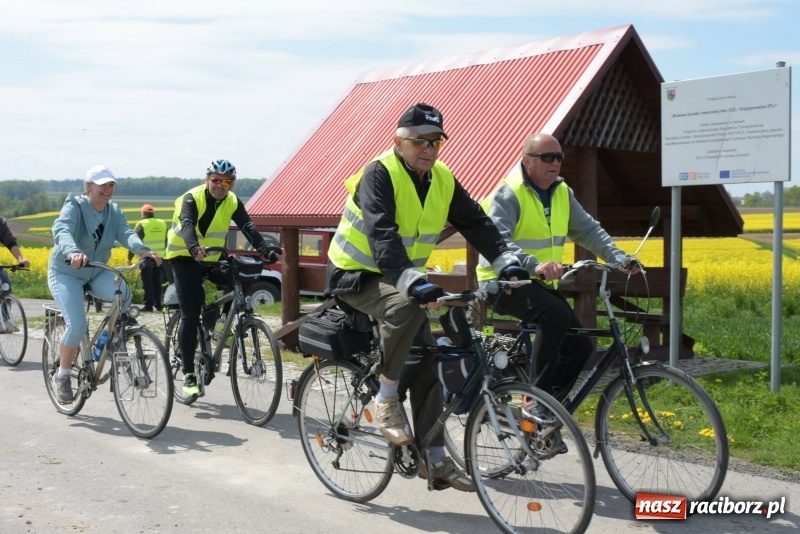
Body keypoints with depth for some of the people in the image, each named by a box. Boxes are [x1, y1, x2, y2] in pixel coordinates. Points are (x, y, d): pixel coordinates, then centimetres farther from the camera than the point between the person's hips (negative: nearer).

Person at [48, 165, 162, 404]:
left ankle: (109, 338, -2)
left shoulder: (114, 211, -1)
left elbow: (126, 233, -18)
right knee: (77, 326, -21)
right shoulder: (74, 206, -16)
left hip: (96, 273, 4)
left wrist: (142, 250, -41)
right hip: (66, 273, -4)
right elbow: (61, 230, -35)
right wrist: (73, 252, -57)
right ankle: (62, 376, 3)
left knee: (124, 293, -27)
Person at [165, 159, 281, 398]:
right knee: (190, 314, -11)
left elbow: (248, 227, -18)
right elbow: (187, 226, -35)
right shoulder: (192, 198, -18)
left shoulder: (233, 202, -5)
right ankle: (188, 374, -4)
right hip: (185, 258, -5)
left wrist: (264, 249, -36)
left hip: (212, 258, 5)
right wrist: (195, 248, -56)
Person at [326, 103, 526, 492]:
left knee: (426, 361, 0)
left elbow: (476, 222, -2)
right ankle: (386, 398, -18)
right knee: (406, 306, -37)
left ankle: (434, 459, 10)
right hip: (355, 274, -7)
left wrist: (506, 262, -18)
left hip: (402, 279, 7)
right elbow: (382, 235, -36)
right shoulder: (380, 174, -22)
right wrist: (412, 281, -50)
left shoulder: (442, 180, 0)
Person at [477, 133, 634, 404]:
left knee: (580, 346, -2)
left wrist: (618, 257, -9)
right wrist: (535, 265, -44)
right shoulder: (508, 194, -15)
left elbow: (588, 230, 8)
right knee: (557, 313, -32)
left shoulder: (562, 193, 8)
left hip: (541, 283, 8)